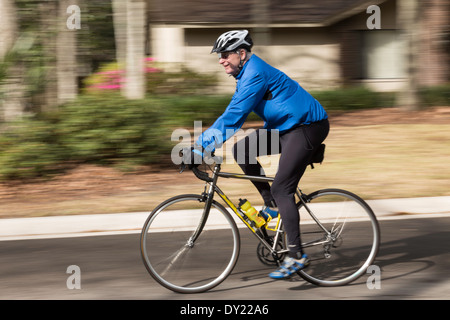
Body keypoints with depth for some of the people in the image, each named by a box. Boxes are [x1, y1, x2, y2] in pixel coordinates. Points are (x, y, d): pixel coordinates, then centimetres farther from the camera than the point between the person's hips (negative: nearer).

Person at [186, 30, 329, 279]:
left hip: (308, 126, -10)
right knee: (241, 150, 0)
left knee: (281, 189, -15)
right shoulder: (247, 74, 12)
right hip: (288, 127, 10)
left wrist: (203, 147, -27)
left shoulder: (256, 74, -20)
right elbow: (233, 114, 19)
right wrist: (202, 140, 12)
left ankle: (297, 256, -12)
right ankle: (271, 204, 8)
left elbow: (233, 116, -26)